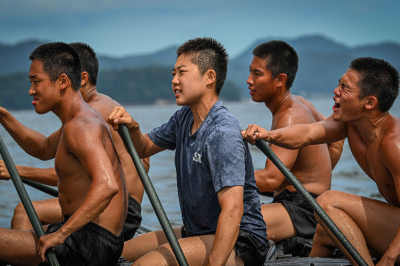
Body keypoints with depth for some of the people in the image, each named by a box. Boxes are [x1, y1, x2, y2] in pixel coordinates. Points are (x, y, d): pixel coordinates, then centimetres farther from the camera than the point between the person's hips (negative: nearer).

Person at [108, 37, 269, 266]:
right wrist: (133, 128, -1)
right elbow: (145, 148, 22)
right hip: (198, 231, 10)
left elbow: (232, 209, -32)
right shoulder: (185, 118, 7)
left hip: (238, 242, -9)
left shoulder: (222, 132, -24)